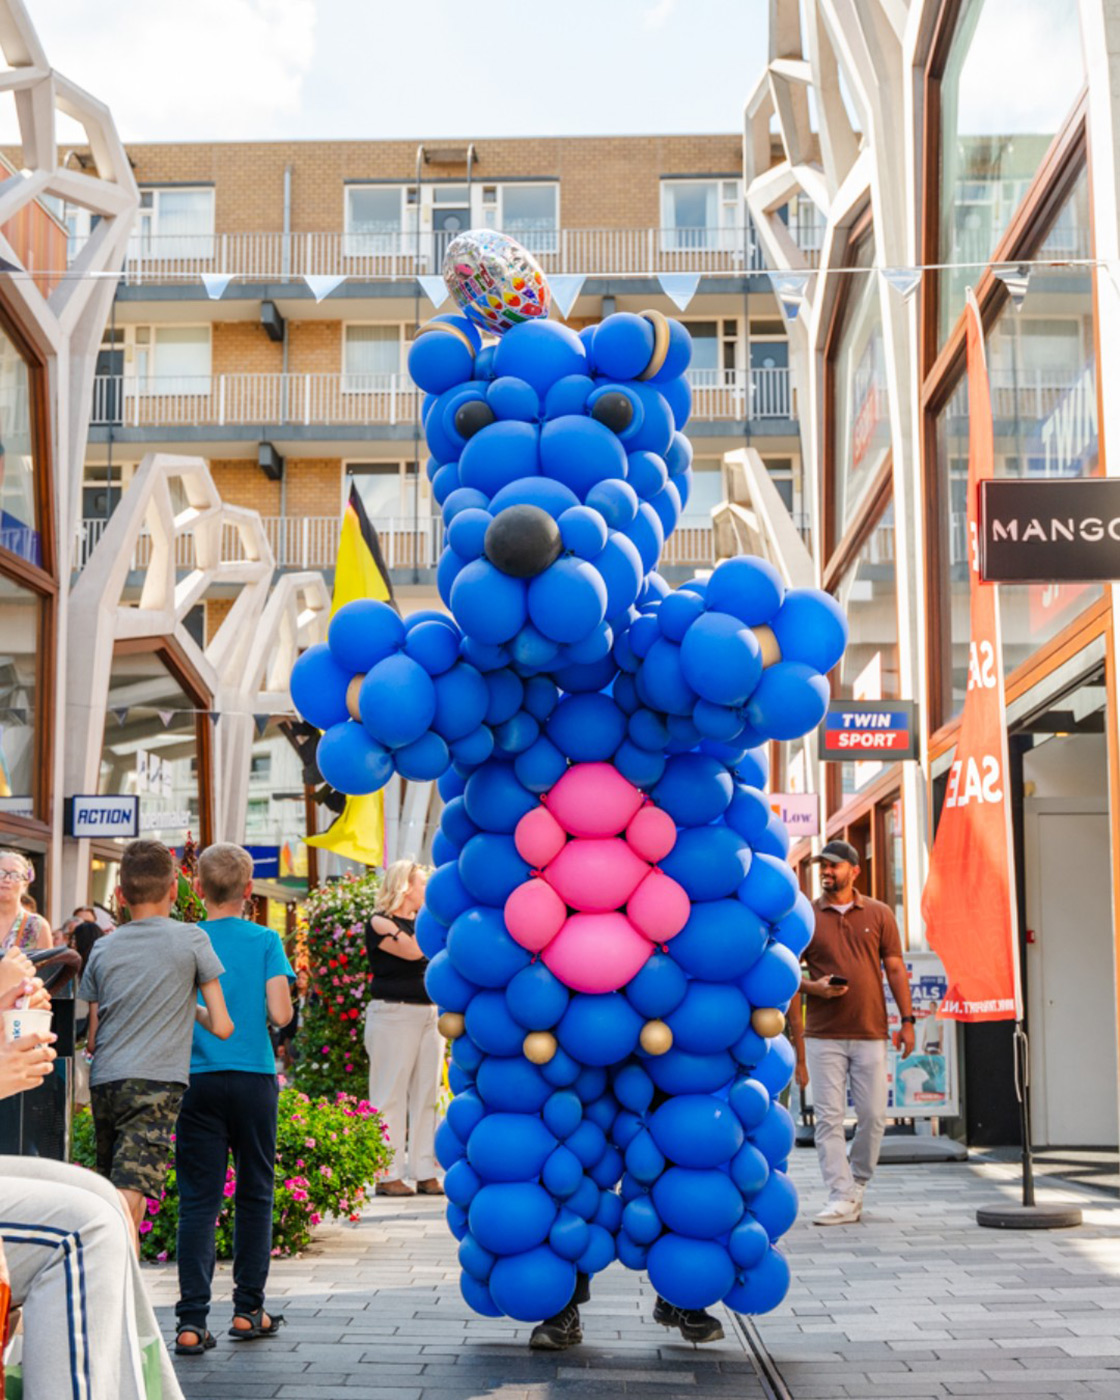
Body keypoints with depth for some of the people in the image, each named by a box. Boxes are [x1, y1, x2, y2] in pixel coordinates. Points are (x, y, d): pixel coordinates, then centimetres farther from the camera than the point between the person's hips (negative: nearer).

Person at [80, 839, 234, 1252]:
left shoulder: (103, 949, 10)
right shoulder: (190, 939, 1)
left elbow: (92, 1042, 12)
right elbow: (222, 1027, 1)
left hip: (104, 1081, 4)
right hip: (155, 1082, -4)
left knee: (114, 1201, 18)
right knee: (128, 1206, -12)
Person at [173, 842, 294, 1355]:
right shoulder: (265, 941, -3)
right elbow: (280, 1013, -10)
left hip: (199, 1079, 0)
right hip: (254, 1077, 0)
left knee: (198, 1200, 1)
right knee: (255, 1193, 12)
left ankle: (192, 1322, -6)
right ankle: (248, 1310, 17)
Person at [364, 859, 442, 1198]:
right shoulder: (380, 923, -6)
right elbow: (412, 950, -21)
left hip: (430, 1014, 7)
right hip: (393, 1015, -7)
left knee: (426, 1095, 7)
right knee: (391, 1097, -3)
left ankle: (425, 1172, 11)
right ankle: (388, 1175, 2)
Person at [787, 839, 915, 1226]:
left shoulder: (878, 914, 8)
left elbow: (895, 968, 8)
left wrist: (907, 1020, 1)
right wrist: (812, 986, -12)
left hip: (871, 1034, 1)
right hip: (823, 1036, -1)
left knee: (873, 1117, 2)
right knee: (829, 1118, -4)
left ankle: (857, 1183, 23)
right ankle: (842, 1199, -2)